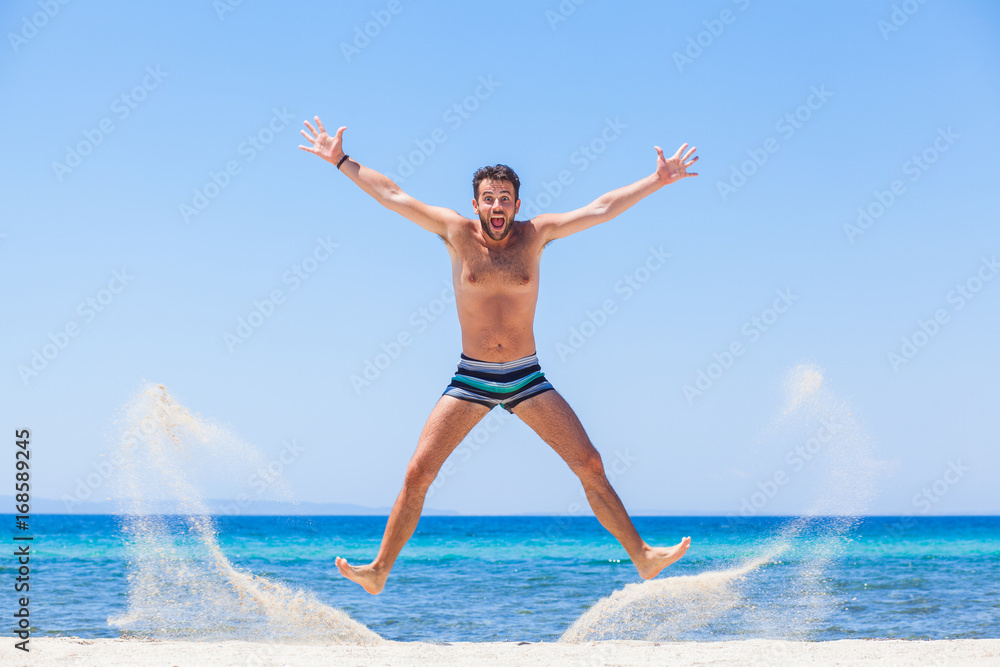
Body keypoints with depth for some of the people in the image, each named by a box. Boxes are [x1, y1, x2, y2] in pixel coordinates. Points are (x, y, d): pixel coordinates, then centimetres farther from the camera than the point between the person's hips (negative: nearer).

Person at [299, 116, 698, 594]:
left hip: (527, 379, 1)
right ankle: (379, 573, 4)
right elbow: (391, 196, 2)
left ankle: (643, 557, 6)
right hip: (470, 380, 0)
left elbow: (601, 209, 0)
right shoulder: (456, 232, -1)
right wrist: (342, 161, 3)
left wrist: (657, 181, -3)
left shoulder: (534, 234, 1)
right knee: (418, 473, -7)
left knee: (590, 467, -4)